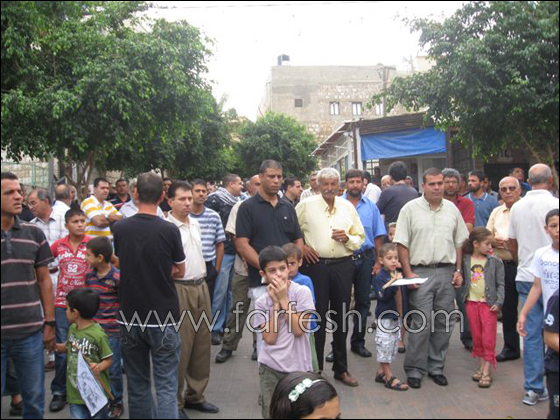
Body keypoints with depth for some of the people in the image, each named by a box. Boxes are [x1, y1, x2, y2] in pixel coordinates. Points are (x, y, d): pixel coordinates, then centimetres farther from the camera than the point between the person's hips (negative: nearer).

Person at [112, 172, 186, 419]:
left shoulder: (120, 228, -2)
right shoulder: (169, 230, -12)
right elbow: (179, 272, 2)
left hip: (129, 317, 4)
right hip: (162, 317, -3)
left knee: (137, 383, 15)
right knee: (166, 385, 2)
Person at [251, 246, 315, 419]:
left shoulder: (302, 292, -8)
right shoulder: (262, 302, -2)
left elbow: (299, 330, -15)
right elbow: (270, 338, -11)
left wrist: (283, 299, -15)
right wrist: (276, 303, -12)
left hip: (298, 367, -1)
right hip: (270, 368, 2)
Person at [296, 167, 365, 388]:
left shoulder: (348, 207, 9)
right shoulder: (306, 205, 0)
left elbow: (360, 237, 13)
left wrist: (347, 238, -6)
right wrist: (301, 247, -7)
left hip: (343, 265, 3)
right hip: (316, 265, -3)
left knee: (341, 318, 11)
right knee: (317, 318, 2)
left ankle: (341, 368, 24)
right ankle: (315, 368, 15)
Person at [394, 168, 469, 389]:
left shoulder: (452, 209, 10)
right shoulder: (410, 209, -2)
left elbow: (459, 242, 15)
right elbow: (402, 243, -3)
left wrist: (458, 270, 8)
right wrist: (408, 273, -9)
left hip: (446, 271, 4)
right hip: (420, 272, -4)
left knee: (444, 323, 8)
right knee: (421, 324, -5)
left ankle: (436, 367, 22)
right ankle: (415, 370, 8)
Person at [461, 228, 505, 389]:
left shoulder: (495, 262, -2)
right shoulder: (465, 261, 1)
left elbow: (500, 284, -2)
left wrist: (498, 303, -10)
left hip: (488, 303, -2)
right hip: (471, 302, 2)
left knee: (489, 338, -3)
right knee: (476, 336, 10)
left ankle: (487, 371, 3)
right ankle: (482, 366, 23)